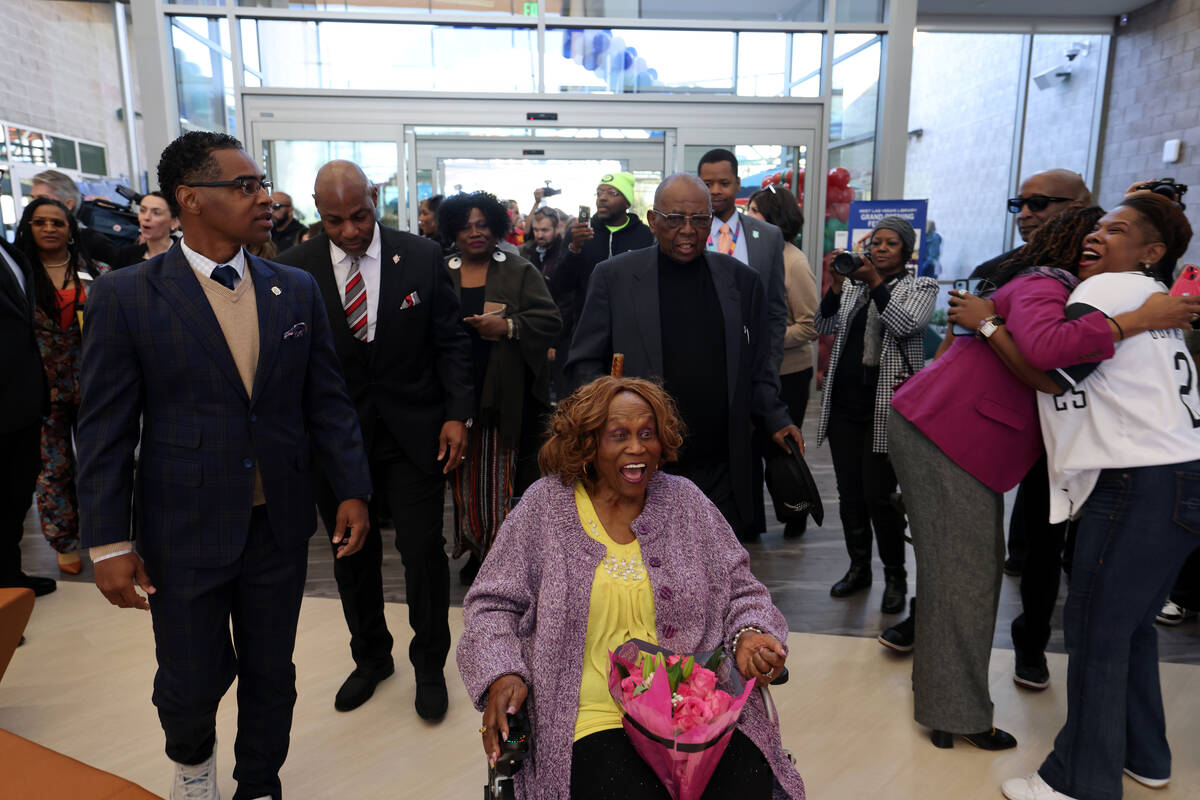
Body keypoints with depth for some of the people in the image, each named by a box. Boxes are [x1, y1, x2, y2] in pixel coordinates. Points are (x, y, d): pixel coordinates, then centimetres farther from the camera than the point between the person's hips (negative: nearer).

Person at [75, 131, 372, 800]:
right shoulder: (125, 298, -8)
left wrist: (353, 490, 0)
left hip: (280, 525, 2)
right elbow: (106, 430, -6)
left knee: (271, 673, 16)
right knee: (191, 682, 14)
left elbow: (327, 400, 4)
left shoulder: (298, 290, 1)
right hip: (183, 534, -2)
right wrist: (107, 544, -6)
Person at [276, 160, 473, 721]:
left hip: (413, 431, -1)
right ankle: (370, 657, 39)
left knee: (424, 551, 4)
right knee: (352, 555, 16)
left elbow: (449, 341, 0)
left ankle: (429, 664, 28)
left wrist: (456, 413, -8)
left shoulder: (422, 257, -4)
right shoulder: (294, 268, -3)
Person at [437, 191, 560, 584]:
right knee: (464, 475, 5)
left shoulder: (520, 271, 5)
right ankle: (476, 550, 18)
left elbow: (550, 320, -3)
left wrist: (508, 326, -16)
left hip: (504, 393, -2)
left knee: (499, 473, -2)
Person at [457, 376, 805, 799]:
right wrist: (502, 673, -10)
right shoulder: (546, 505, 2)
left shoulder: (685, 500, 8)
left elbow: (739, 590, 13)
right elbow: (493, 604, 6)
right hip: (595, 721, -2)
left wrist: (749, 636, -7)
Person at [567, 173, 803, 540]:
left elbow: (756, 368, 14)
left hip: (720, 473, 2)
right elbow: (585, 362, 2)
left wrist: (776, 420, 2)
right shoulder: (614, 276, 0)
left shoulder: (741, 280, 8)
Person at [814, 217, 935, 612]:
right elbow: (823, 326, 4)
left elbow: (907, 325, -14)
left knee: (879, 495, -5)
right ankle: (858, 567, 25)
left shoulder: (922, 287, 5)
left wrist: (875, 283, -18)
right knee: (849, 493, 10)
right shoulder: (853, 286, 14)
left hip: (887, 405, -4)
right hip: (844, 401, 4)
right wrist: (836, 285, -8)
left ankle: (895, 576, 13)